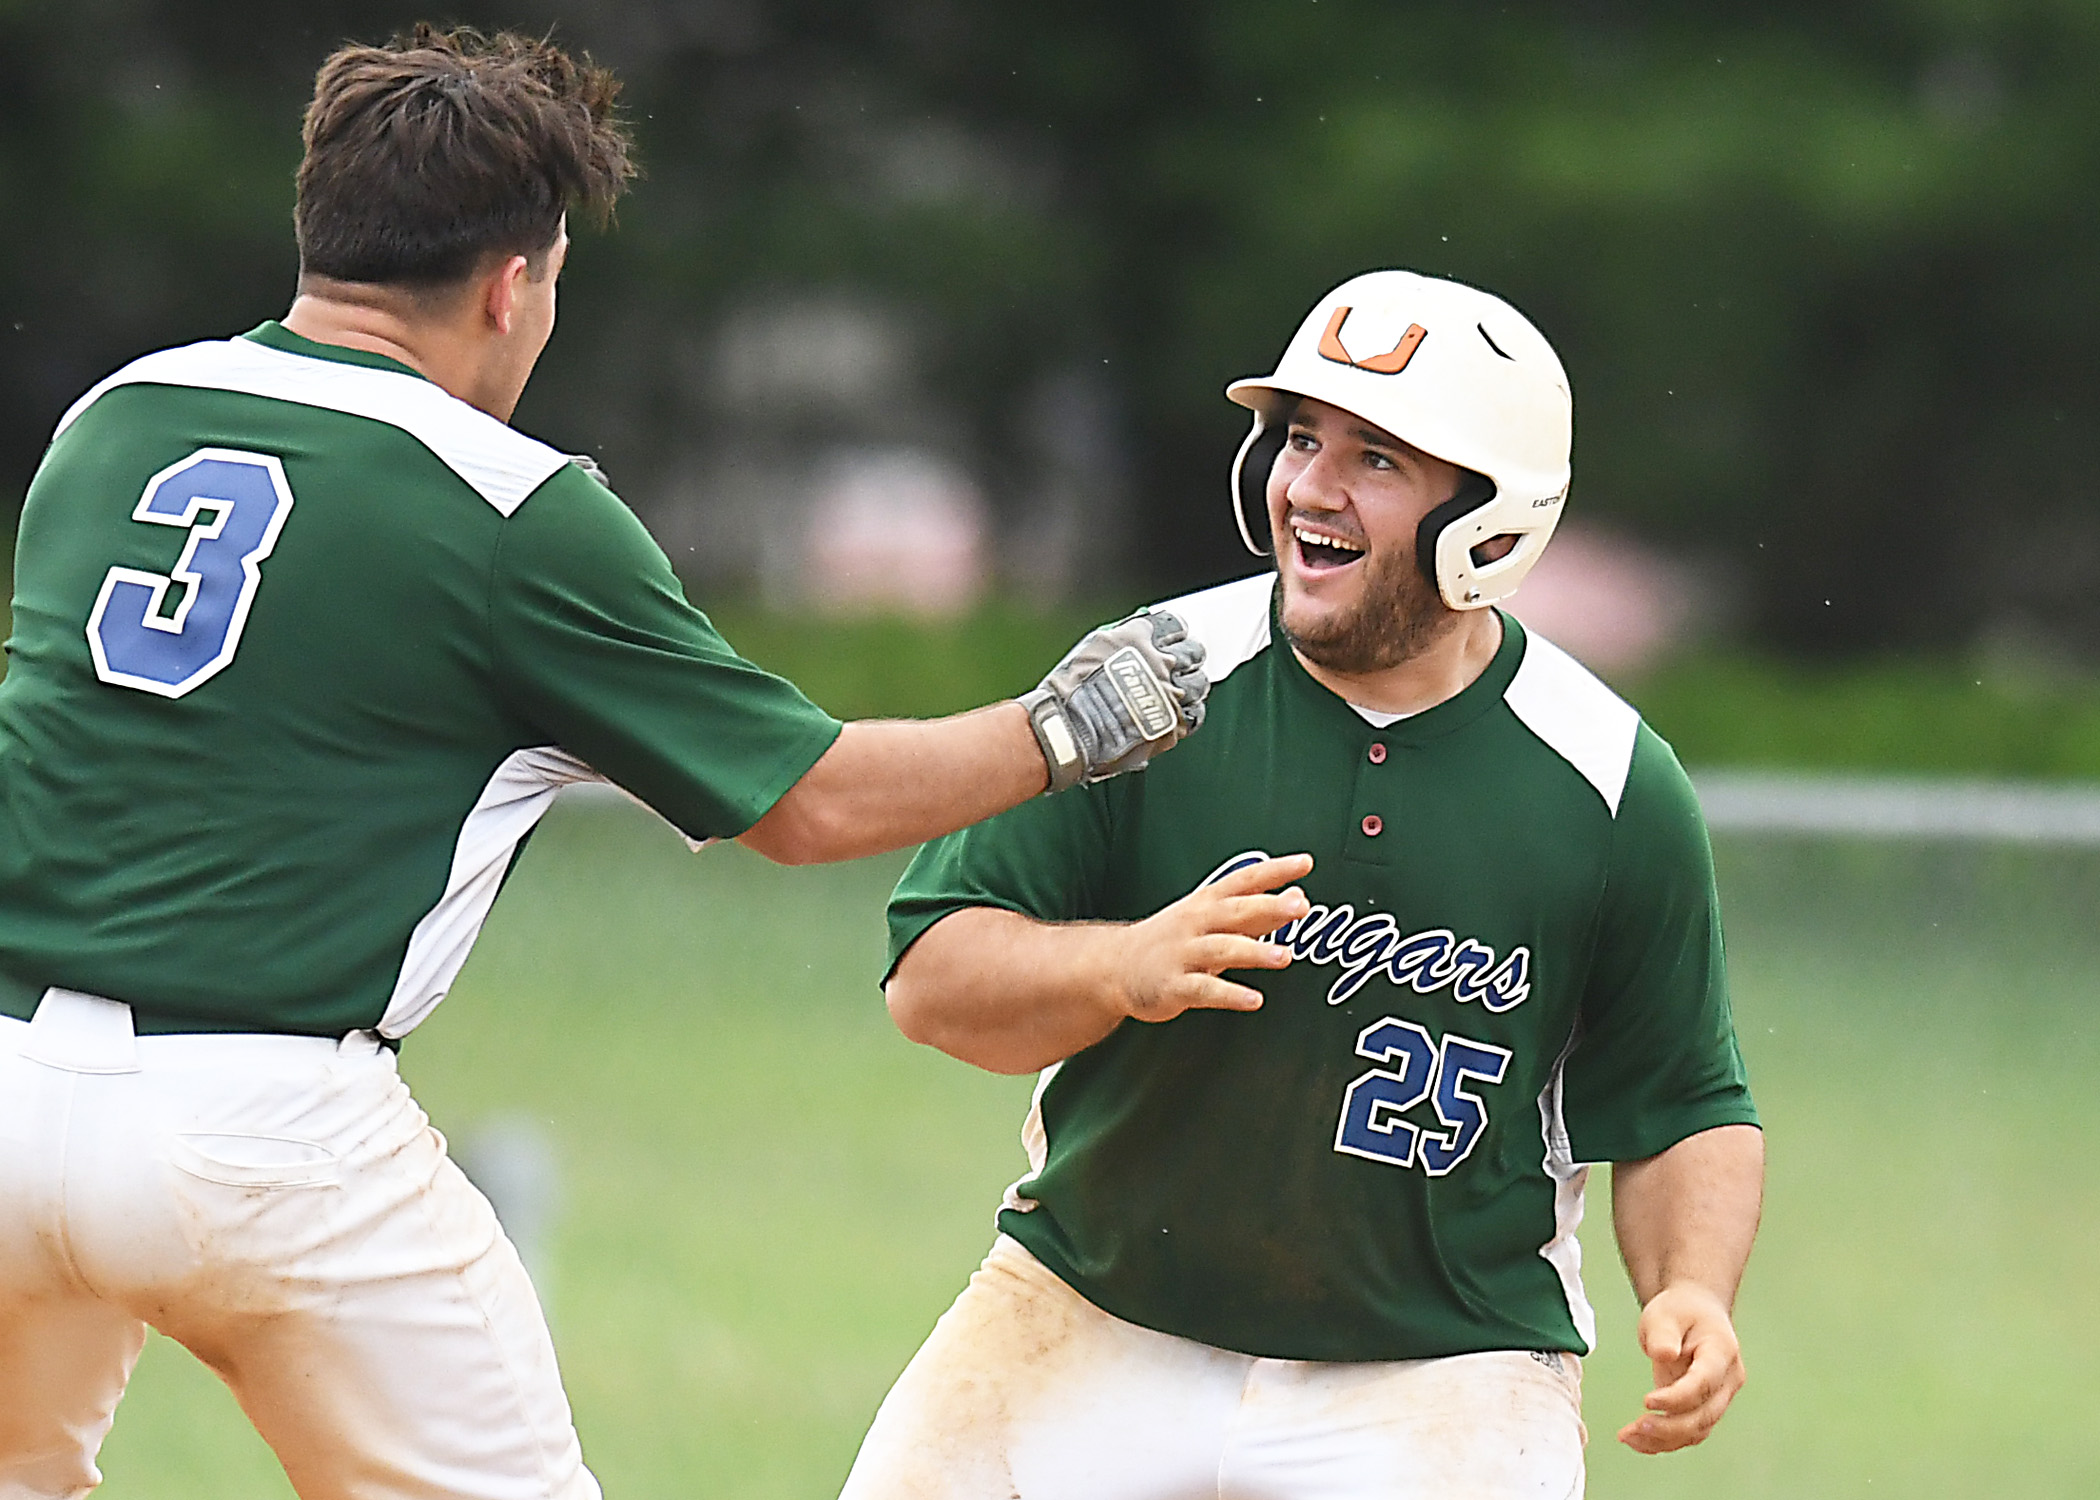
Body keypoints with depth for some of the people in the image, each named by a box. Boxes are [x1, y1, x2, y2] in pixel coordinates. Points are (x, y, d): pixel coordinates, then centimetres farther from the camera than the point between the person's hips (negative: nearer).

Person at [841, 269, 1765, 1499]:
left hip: (1444, 1374, -1)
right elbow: (930, 978, -8)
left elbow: (1681, 1110, 4)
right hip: (1089, 1319, 2)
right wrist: (1125, 967, -27)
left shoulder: (1615, 789, -6)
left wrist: (1693, 1294, -15)